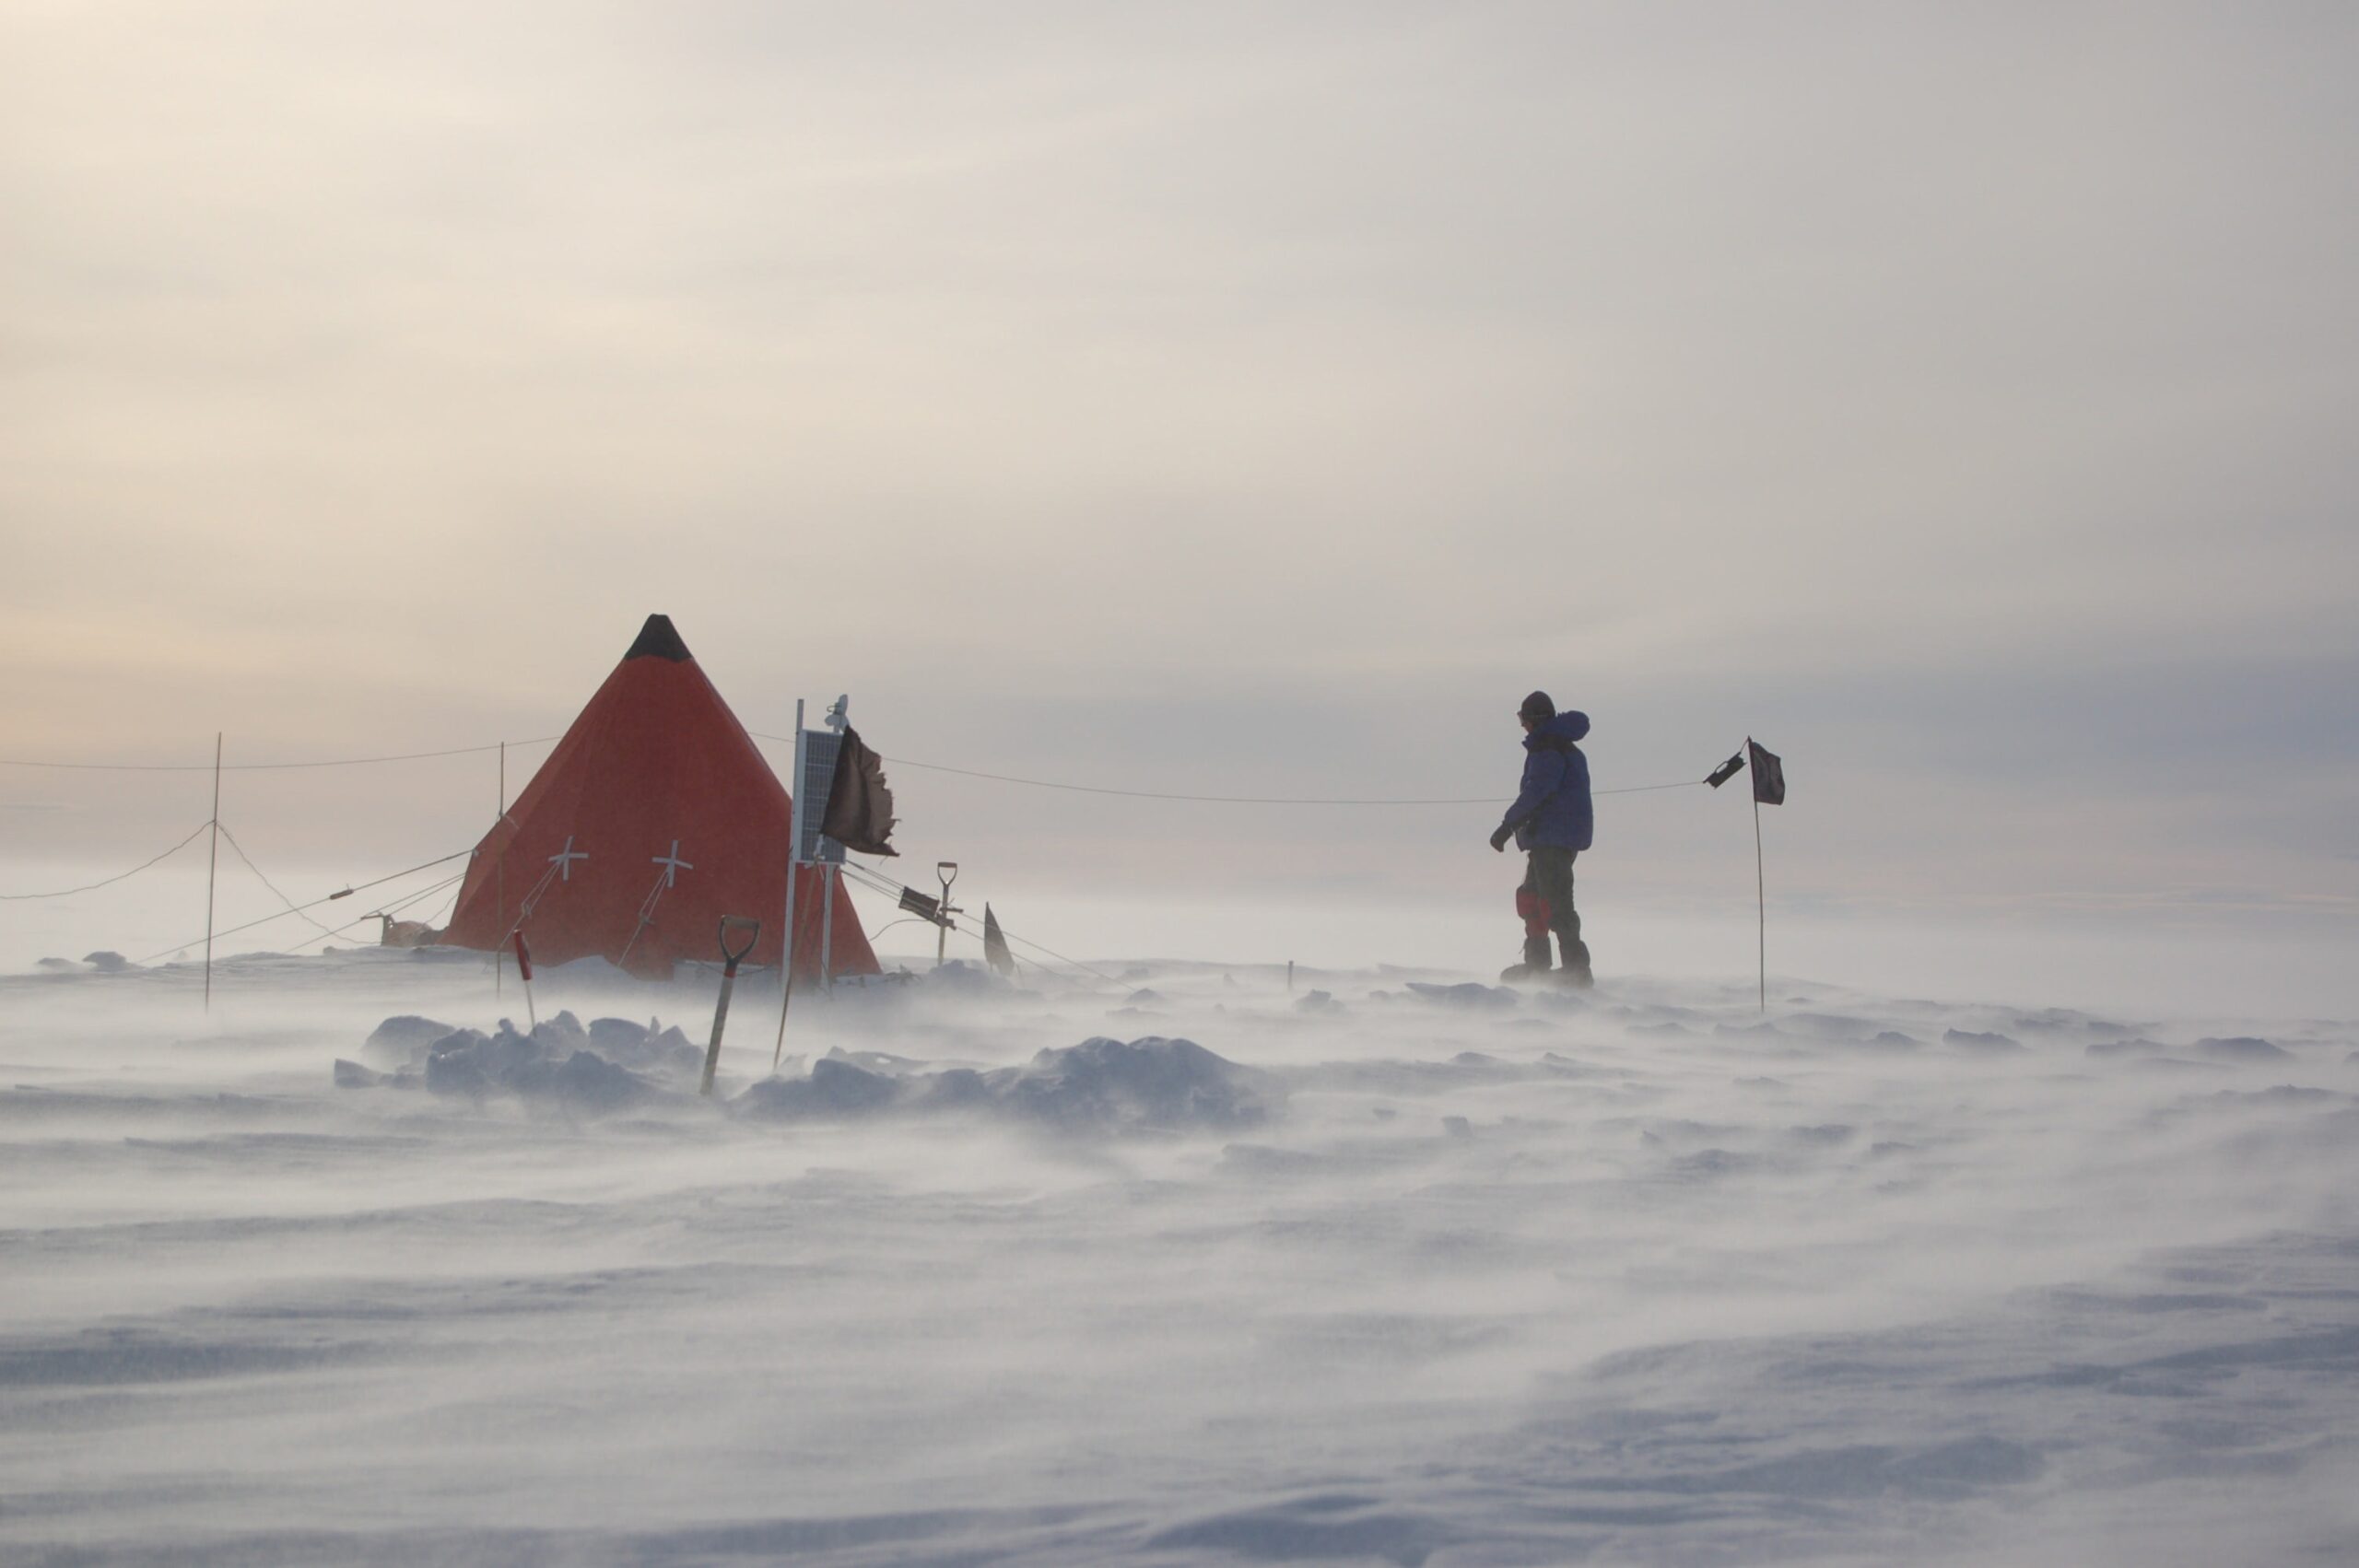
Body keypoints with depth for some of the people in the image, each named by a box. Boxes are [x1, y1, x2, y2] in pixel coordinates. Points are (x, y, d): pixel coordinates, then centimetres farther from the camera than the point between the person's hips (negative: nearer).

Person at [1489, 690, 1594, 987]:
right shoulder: (1566, 748, 20)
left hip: (1552, 836, -11)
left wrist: (1507, 825, -19)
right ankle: (1536, 963, 27)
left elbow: (1537, 791, -22)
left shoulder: (1547, 748, -12)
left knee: (1555, 902, -13)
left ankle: (1577, 969, -16)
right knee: (1530, 896, 20)